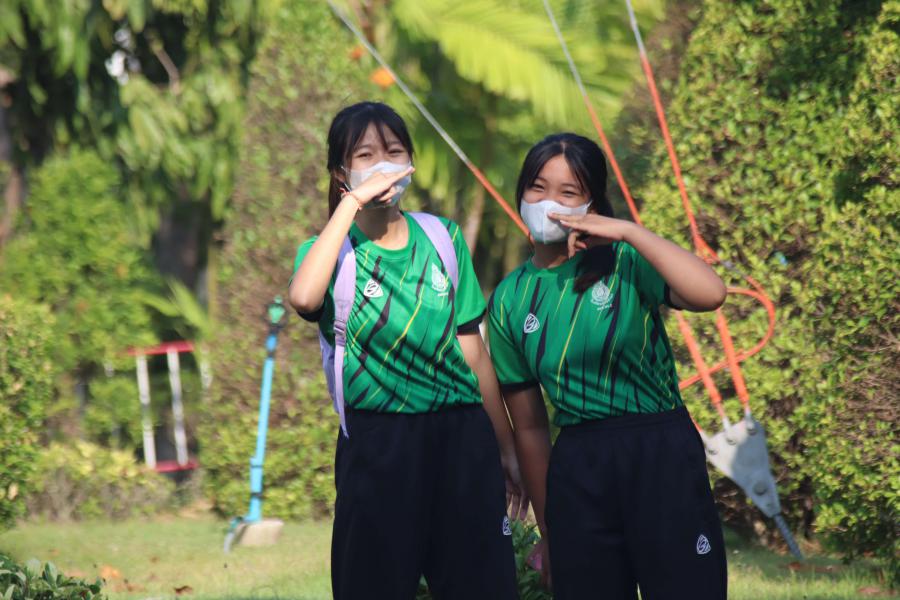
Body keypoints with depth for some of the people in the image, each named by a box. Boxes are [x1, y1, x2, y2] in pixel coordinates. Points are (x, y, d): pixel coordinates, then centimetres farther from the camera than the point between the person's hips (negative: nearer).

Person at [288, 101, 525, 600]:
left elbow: (472, 351, 12)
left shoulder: (442, 239, 8)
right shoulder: (333, 250, -1)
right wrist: (352, 203, -20)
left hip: (461, 438, 3)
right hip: (377, 446, -3)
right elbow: (303, 298, -26)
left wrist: (507, 449, 14)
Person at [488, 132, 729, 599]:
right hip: (576, 470, 3)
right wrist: (549, 533, 11)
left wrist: (629, 231, -22)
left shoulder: (627, 263, -3)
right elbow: (529, 428, 10)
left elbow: (710, 294, -25)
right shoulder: (509, 300, 6)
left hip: (661, 456, -3)